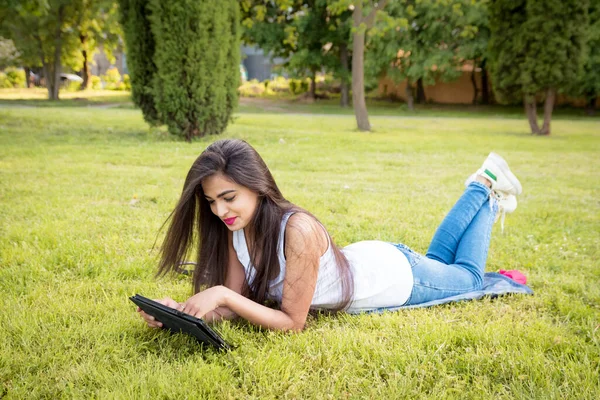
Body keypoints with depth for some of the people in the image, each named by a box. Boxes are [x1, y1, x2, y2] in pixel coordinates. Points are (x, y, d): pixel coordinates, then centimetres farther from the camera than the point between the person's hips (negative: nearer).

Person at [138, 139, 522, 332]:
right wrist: (182, 310, -37)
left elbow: (293, 322, -37)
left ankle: (487, 193, 41)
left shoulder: (298, 230, -43)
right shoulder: (235, 228, -23)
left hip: (398, 274, -5)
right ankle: (478, 192, 48)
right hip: (366, 260, 5)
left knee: (468, 276, 26)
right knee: (437, 259, 35)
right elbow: (235, 304, -19)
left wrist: (221, 294, -45)